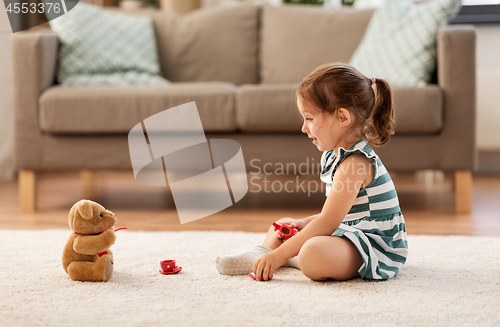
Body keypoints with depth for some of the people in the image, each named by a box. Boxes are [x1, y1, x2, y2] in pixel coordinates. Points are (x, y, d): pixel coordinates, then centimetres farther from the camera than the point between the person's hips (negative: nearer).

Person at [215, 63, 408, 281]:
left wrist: (280, 255, -25)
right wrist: (304, 224, 2)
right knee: (283, 225, 23)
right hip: (351, 233, 11)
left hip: (377, 247, -11)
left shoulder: (354, 163, -24)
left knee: (314, 255, -38)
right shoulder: (336, 155, 10)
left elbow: (327, 222, -26)